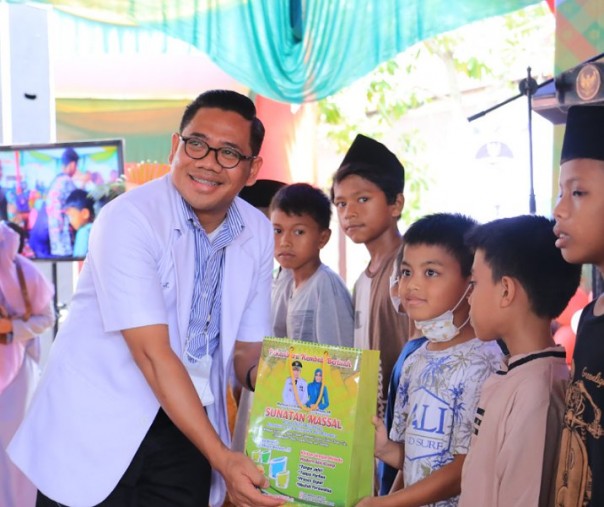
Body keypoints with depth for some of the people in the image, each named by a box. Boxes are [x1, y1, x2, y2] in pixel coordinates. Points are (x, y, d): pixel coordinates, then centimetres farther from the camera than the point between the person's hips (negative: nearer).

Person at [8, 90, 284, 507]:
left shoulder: (259, 233, -1)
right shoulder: (128, 220, -18)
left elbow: (247, 347, 4)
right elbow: (152, 353, -24)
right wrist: (222, 458, -28)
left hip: (187, 427, 5)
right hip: (97, 430, -4)